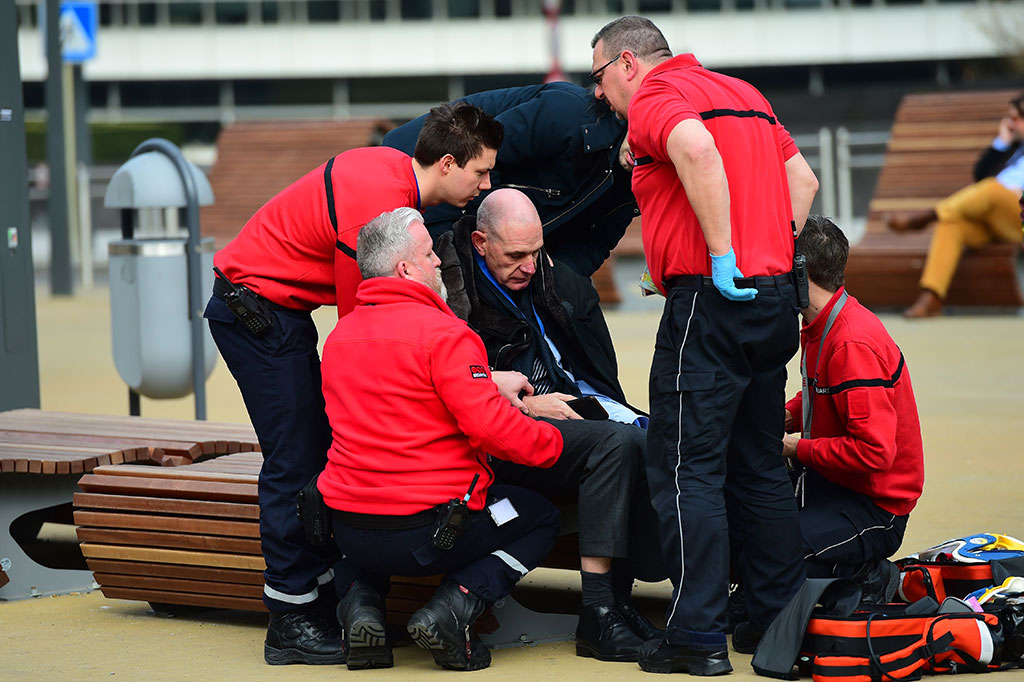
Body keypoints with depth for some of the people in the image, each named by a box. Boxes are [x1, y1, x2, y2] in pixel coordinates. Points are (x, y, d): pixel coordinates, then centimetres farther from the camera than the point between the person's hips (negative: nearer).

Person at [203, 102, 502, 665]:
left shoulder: (395, 171, 3)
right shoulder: (377, 204, -26)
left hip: (279, 311, 10)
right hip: (258, 310, -10)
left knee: (318, 450, 11)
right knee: (294, 461, -9)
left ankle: (324, 592, 16)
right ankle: (291, 623, -6)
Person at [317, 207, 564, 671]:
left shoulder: (338, 335, 9)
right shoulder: (443, 333, -15)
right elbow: (491, 427, -19)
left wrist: (490, 385, 24)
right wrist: (553, 442, 1)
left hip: (350, 534, 6)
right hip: (426, 533, -6)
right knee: (541, 518, 17)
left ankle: (361, 604, 12)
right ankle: (450, 611, -4)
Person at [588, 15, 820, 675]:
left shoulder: (654, 97, -6)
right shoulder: (744, 93, 20)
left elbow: (698, 150, -27)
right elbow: (803, 178, 22)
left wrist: (724, 256, -23)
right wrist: (773, 255, 18)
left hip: (712, 299, -8)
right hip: (775, 296, 8)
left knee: (688, 468, -4)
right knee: (761, 465, 15)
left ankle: (699, 638, -6)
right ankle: (781, 615, 19)